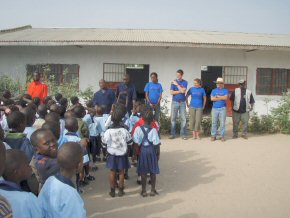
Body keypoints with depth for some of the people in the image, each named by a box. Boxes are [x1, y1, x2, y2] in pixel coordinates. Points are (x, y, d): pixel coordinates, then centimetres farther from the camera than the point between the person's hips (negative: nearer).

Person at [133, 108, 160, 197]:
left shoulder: (138, 129, -12)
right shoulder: (153, 130, -15)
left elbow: (136, 142, -9)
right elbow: (157, 144, -11)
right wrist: (158, 153, 2)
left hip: (143, 150, 1)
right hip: (152, 151, -1)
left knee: (143, 172, 10)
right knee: (153, 171, 13)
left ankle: (143, 191, 17)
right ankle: (153, 190, 22)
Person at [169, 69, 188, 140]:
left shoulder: (185, 82, 4)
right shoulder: (173, 82, 3)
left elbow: (183, 91, -11)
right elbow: (172, 92, -6)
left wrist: (177, 84, -8)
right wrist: (180, 91, -8)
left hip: (182, 102, 0)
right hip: (174, 102, 0)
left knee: (183, 119, -1)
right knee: (173, 118, 1)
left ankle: (183, 134, 5)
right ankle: (172, 134, 8)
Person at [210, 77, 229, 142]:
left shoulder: (225, 90, 7)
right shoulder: (214, 90, 11)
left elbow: (225, 97, -11)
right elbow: (212, 98, -3)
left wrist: (217, 96, -5)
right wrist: (221, 98, -6)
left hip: (222, 108, -1)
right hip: (215, 108, 1)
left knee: (222, 123, -1)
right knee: (214, 122, 1)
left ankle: (222, 136, 5)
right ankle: (213, 136, 6)